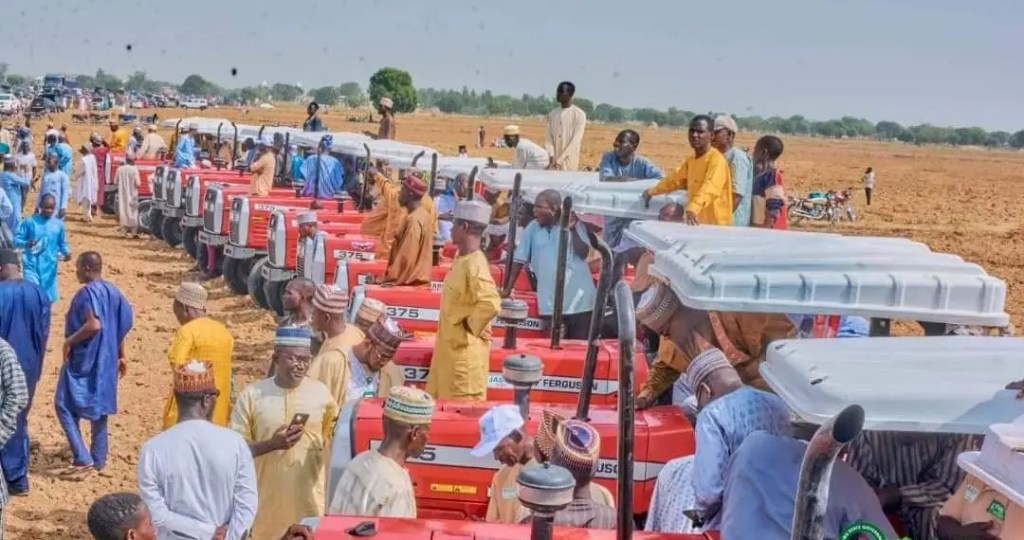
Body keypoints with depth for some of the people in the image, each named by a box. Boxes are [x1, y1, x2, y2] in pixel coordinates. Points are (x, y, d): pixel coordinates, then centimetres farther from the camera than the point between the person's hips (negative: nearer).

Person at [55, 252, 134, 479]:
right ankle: (99, 461, 20)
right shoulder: (112, 290, 8)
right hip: (105, 359, 9)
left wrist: (69, 341, -18)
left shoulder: (88, 292, -18)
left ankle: (83, 459, -4)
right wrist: (120, 357, 19)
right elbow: (121, 326, 12)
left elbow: (94, 325, -30)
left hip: (84, 359, -8)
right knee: (99, 407, 15)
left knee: (64, 405, 1)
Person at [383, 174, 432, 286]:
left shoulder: (414, 219, -19)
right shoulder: (422, 214, 11)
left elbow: (407, 257, -21)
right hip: (416, 279, 9)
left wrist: (389, 279, -16)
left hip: (410, 282, -9)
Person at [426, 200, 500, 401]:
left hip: (465, 348, -10)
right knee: (441, 401, 19)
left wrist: (471, 326, -20)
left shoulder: (474, 265, -22)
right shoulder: (462, 259, 7)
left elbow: (491, 304, -34)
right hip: (450, 343, 10)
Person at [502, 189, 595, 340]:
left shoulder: (575, 224, 2)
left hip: (579, 298, -1)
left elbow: (583, 253, -8)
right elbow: (520, 259, 8)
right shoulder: (533, 228, 6)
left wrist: (572, 229, -16)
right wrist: (508, 289, 5)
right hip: (550, 303, 1)